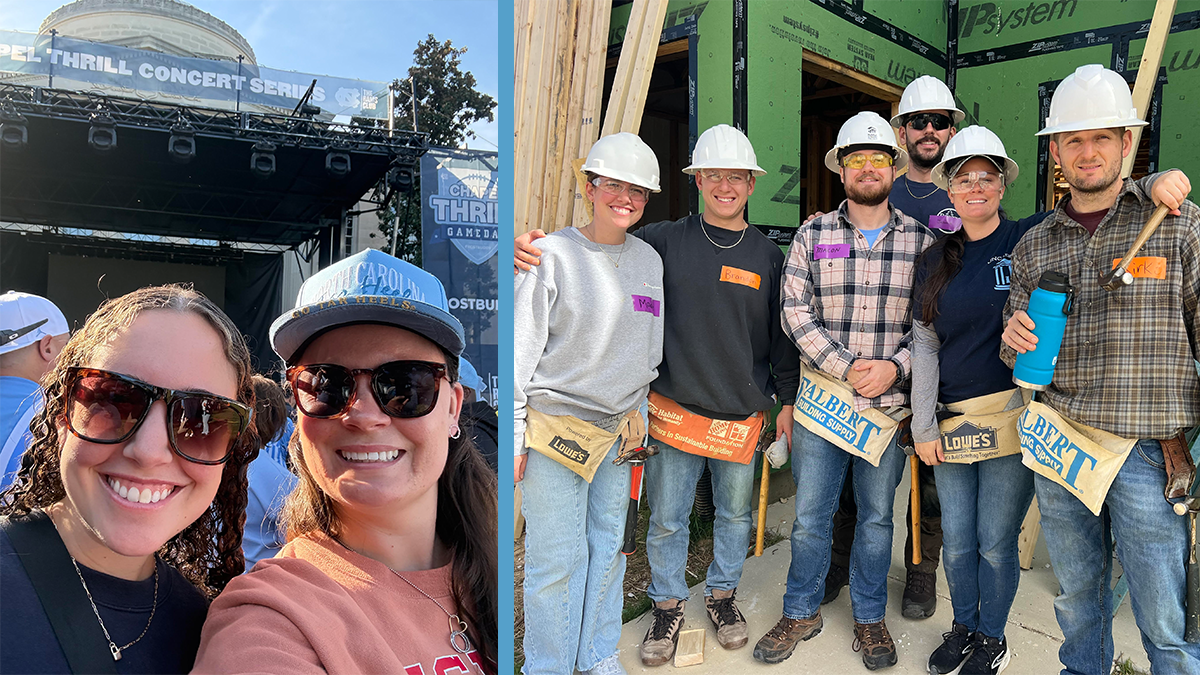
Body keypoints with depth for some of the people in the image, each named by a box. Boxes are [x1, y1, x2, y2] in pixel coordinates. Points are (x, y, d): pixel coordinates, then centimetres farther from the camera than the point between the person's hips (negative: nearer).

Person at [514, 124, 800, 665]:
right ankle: (668, 605, 30)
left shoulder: (768, 256, 4)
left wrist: (786, 401, 9)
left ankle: (722, 593, 40)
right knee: (667, 519, 8)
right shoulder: (665, 241, -3)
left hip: (742, 415, 2)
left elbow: (782, 335, 9)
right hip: (674, 408, -2)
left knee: (735, 513, 17)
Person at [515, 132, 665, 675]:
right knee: (556, 558, -1)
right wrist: (512, 438, -10)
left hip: (620, 426, 5)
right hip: (555, 426, -5)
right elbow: (520, 350, -8)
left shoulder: (649, 260, 7)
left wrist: (636, 409, 15)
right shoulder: (552, 255, -8)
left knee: (608, 545, 13)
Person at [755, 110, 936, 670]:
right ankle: (801, 613, 28)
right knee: (809, 516, 8)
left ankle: (870, 618, 31)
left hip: (890, 402, 0)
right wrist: (846, 368, -14)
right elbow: (796, 313, -5)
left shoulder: (921, 240, 3)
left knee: (877, 516, 13)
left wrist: (894, 368, -14)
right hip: (821, 398, 0)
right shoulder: (811, 236, 2)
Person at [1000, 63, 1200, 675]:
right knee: (1076, 596, 18)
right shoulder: (1034, 246, 9)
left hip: (1147, 449, -3)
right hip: (1058, 444, 4)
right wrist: (1014, 341, -9)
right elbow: (1014, 358, 15)